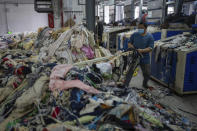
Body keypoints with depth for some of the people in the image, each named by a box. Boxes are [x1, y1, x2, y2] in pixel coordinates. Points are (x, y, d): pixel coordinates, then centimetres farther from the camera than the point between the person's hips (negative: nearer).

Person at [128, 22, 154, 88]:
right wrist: (131, 46, -15)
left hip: (145, 58, -1)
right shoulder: (134, 35, 1)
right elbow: (129, 43, 8)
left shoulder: (150, 37, -6)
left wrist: (142, 50, -29)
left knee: (147, 73, 10)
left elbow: (150, 48, -13)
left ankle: (145, 84, 38)